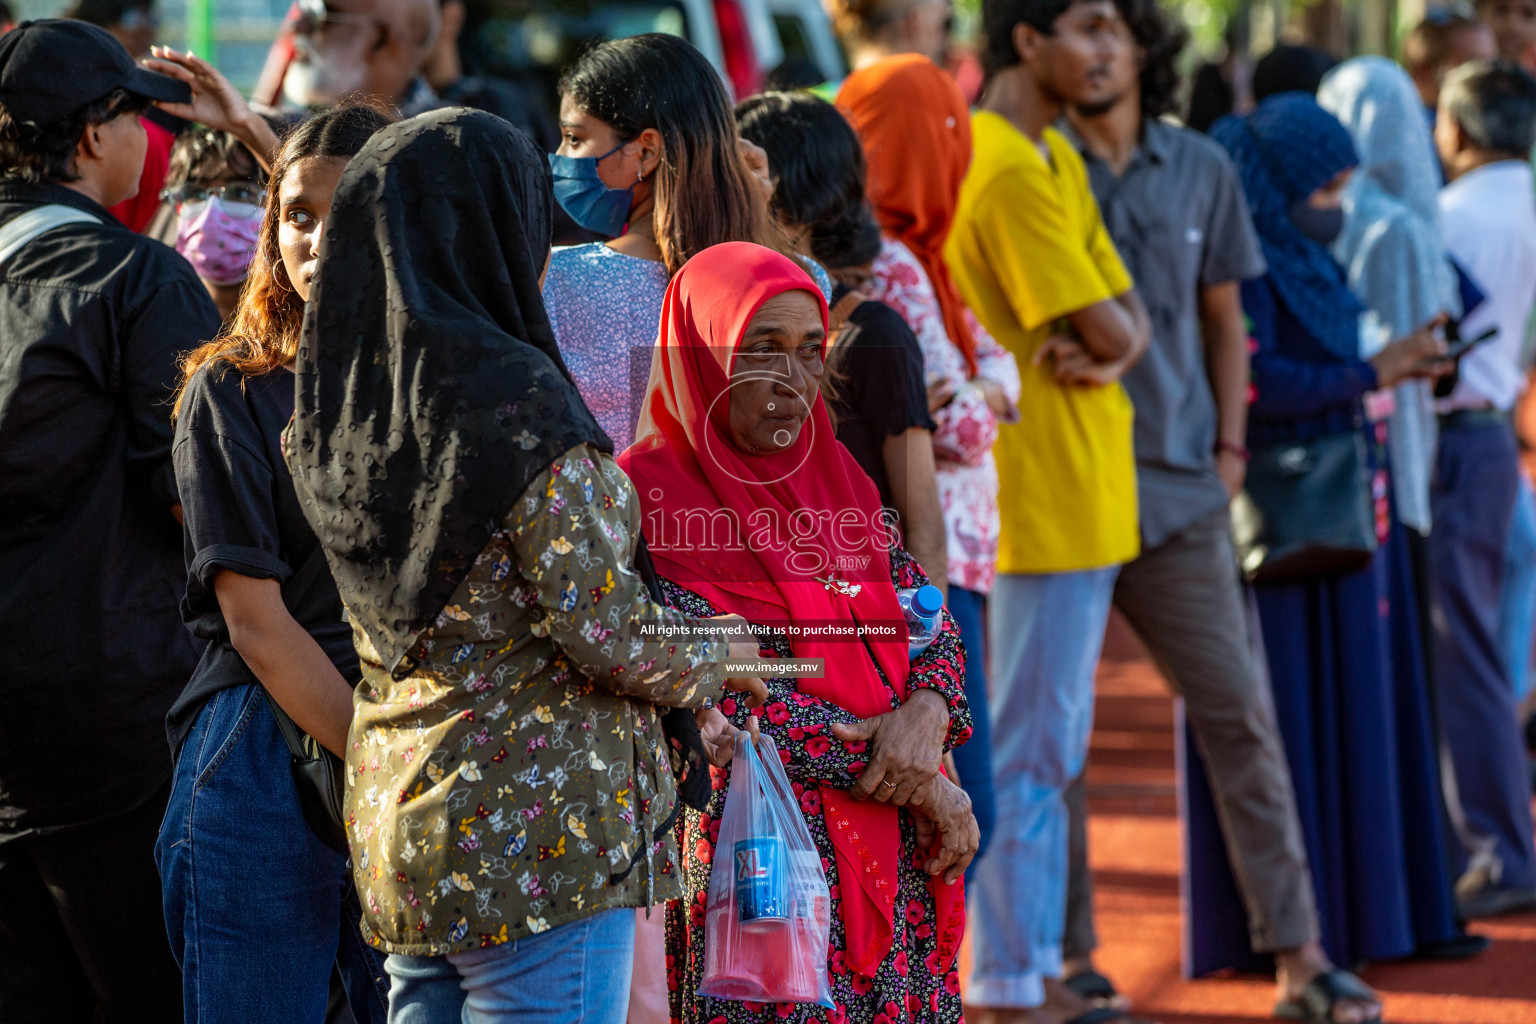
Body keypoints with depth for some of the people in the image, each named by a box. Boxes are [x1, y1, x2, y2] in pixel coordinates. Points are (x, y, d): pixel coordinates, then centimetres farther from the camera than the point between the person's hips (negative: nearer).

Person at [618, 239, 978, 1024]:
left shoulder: (833, 474, 12)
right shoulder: (652, 501, -9)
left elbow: (928, 613, 12)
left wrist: (926, 712, -12)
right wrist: (912, 780, -12)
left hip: (901, 852, 6)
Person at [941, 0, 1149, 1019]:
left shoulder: (1055, 160, 14)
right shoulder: (1011, 172, -19)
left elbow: (1129, 321, 9)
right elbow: (1114, 332, -21)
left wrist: (1102, 347, -12)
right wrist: (1108, 342, 1)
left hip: (1079, 491, 10)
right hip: (1046, 499, -10)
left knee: (1050, 746, 15)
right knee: (1030, 752, -4)